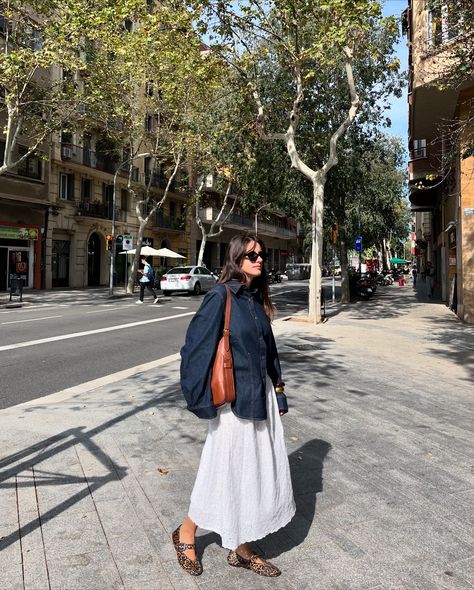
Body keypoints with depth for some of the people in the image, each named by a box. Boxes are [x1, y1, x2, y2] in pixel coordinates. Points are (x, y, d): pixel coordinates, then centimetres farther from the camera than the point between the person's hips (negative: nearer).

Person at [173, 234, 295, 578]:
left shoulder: (258, 298, 8)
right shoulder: (221, 296, -14)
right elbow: (195, 347, -17)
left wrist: (278, 393, 15)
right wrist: (203, 401, -17)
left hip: (262, 398, 7)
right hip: (235, 401, -7)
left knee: (258, 472, 14)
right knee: (228, 472, 7)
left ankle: (241, 549, 32)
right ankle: (186, 534, 32)